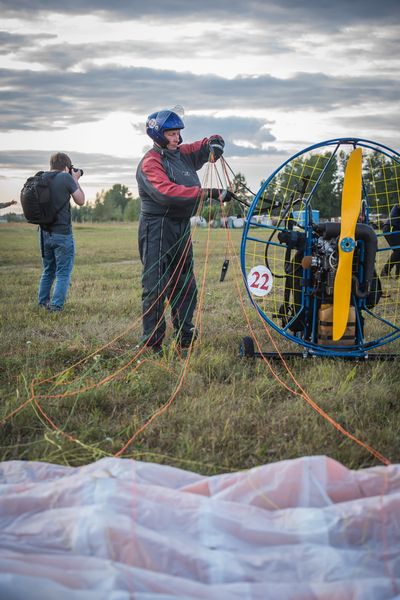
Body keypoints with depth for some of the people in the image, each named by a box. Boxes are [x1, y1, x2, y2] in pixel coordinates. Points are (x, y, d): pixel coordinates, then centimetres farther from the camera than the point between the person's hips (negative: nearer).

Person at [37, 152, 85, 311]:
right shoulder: (66, 178, -12)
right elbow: (80, 201, -4)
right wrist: (76, 180, 8)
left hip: (44, 232, 6)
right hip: (62, 233, -6)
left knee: (48, 270, 20)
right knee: (63, 272, 2)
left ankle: (42, 302, 25)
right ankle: (56, 306, -3)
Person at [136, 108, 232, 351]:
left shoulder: (184, 153, 11)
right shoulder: (150, 163, -12)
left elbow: (212, 142, 23)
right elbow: (166, 192, -28)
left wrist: (215, 144, -5)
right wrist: (208, 193, -32)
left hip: (182, 228, 8)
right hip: (157, 228, -8)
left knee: (185, 286, 13)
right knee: (156, 287, -7)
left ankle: (186, 339, 24)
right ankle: (152, 344, -2)